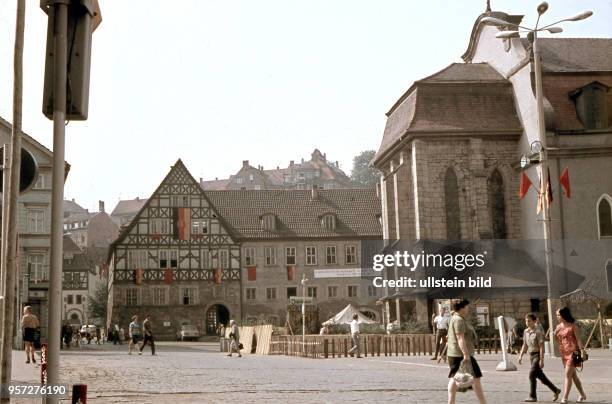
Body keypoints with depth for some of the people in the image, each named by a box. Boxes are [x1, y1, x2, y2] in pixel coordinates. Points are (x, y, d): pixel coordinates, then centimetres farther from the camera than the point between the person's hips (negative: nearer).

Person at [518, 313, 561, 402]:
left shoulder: (538, 332, -15)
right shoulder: (526, 332, 7)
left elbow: (541, 347, -16)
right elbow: (525, 345, 16)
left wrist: (541, 360, -20)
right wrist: (520, 355, 10)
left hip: (537, 355, -8)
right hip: (531, 355, 8)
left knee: (532, 374, -14)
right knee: (540, 376, 14)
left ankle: (532, 396, -6)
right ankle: (555, 390, 30)